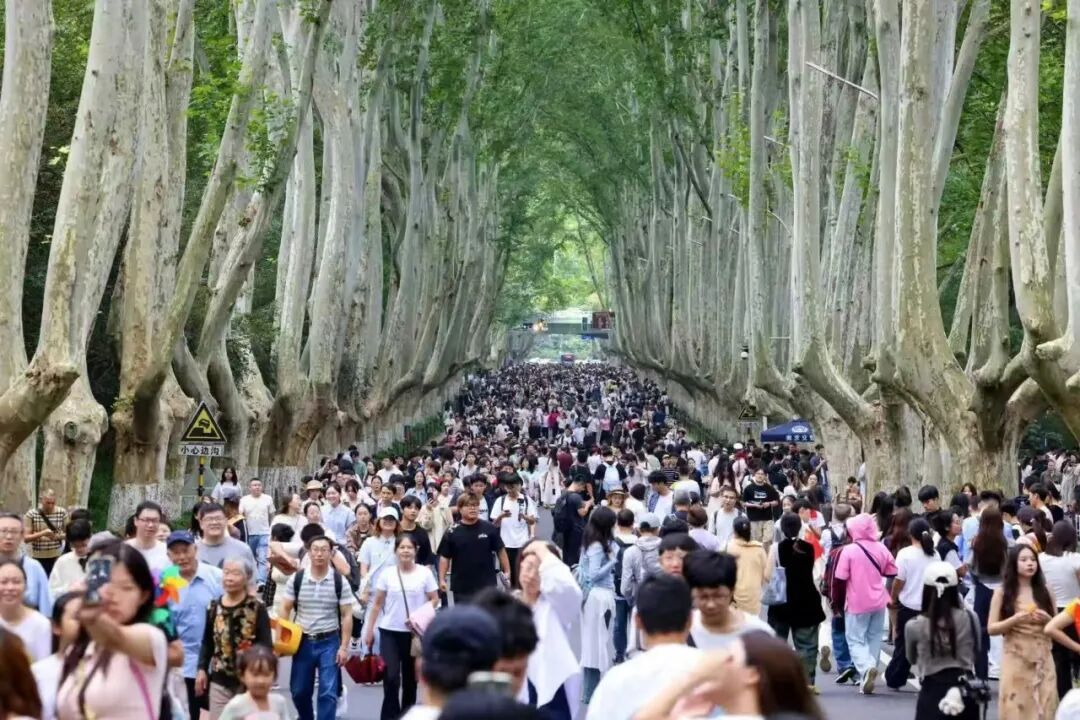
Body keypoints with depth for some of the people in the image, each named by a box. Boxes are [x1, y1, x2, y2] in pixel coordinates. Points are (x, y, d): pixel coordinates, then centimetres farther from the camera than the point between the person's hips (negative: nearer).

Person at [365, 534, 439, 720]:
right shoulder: (387, 574, -1)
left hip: (414, 632, 1)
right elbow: (377, 604, 4)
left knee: (410, 678, 11)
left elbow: (434, 600, 1)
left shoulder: (424, 573, -3)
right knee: (391, 677, -11)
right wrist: (369, 630, 3)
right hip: (390, 631, 0)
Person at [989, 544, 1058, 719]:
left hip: (1042, 660, 2)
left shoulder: (1045, 592, 7)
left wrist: (1047, 620, -8)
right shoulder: (1002, 593, 0)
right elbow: (992, 628, -2)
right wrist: (1015, 620, -16)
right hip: (1016, 660, -2)